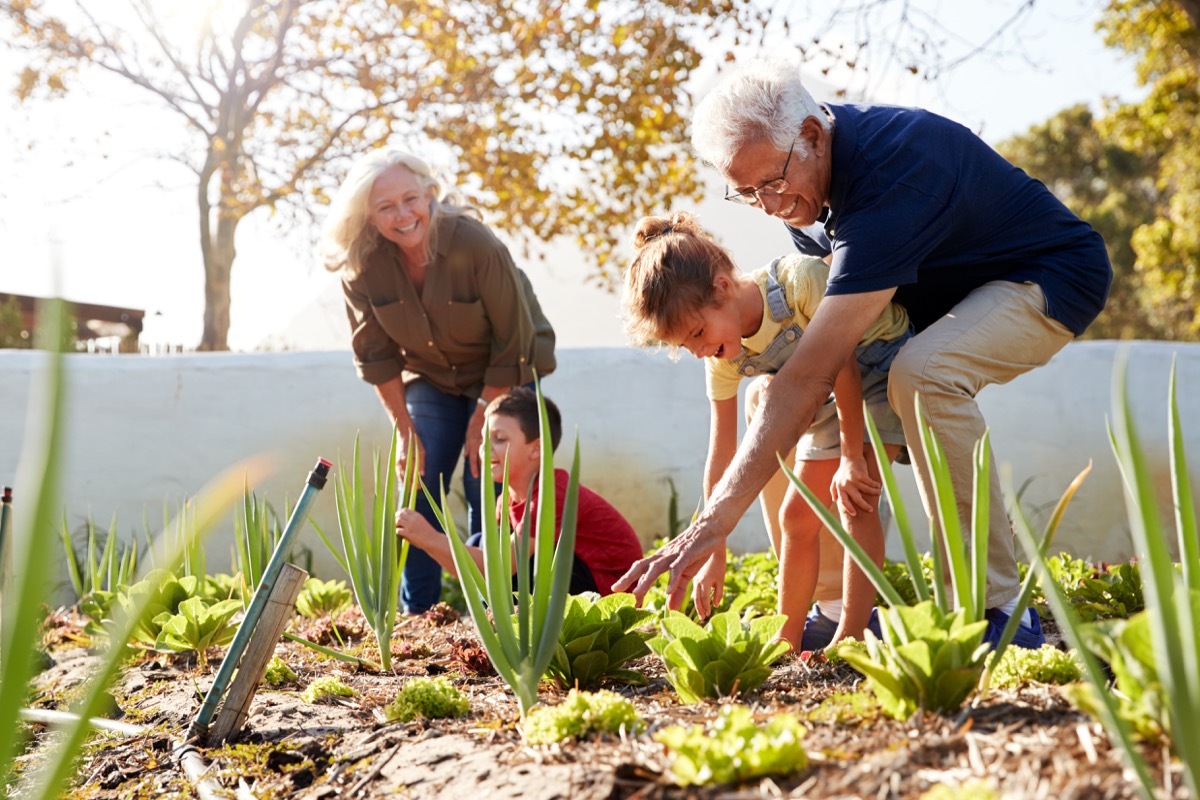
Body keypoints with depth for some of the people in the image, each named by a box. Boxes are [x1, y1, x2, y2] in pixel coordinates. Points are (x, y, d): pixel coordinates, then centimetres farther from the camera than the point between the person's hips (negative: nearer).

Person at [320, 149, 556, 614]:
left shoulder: (474, 244, -30)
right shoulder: (361, 266, -19)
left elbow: (512, 343, -20)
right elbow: (376, 354, -7)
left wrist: (482, 418, -15)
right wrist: (405, 430, -7)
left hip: (503, 378, -3)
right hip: (430, 379, 3)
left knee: (485, 487, -9)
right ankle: (416, 612, 8)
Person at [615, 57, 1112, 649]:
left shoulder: (889, 172, -37)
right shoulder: (799, 181, -10)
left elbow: (811, 377, -43)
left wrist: (713, 522, -46)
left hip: (1051, 277, -8)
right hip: (943, 290, 9)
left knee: (922, 374, -39)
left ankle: (999, 610, -25)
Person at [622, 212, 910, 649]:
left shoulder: (800, 280, -35)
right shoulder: (724, 358, -14)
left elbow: (843, 367, -27)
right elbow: (721, 454, -11)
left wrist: (851, 459, -20)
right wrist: (714, 553, -11)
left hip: (887, 359, -6)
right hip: (830, 394, 6)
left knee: (855, 496, -22)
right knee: (797, 514, 2)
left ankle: (850, 637, -19)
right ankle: (788, 639, 14)